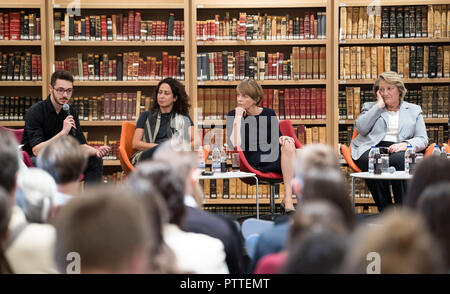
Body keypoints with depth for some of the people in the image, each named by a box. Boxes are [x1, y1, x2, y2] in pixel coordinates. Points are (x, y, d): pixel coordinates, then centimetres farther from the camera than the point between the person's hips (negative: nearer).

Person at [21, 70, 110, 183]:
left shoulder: (71, 113, 1)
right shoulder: (35, 111, -19)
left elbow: (80, 145, -1)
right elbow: (37, 150, -27)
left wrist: (96, 151, -23)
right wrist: (63, 132, -35)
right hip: (33, 158, -6)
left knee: (95, 160, -5)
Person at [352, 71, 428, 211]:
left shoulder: (414, 110, 24)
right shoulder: (370, 107, 24)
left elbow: (422, 139, 12)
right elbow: (361, 128, 3)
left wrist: (406, 144, -10)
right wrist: (379, 106, 6)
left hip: (399, 150, 0)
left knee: (398, 160, -39)